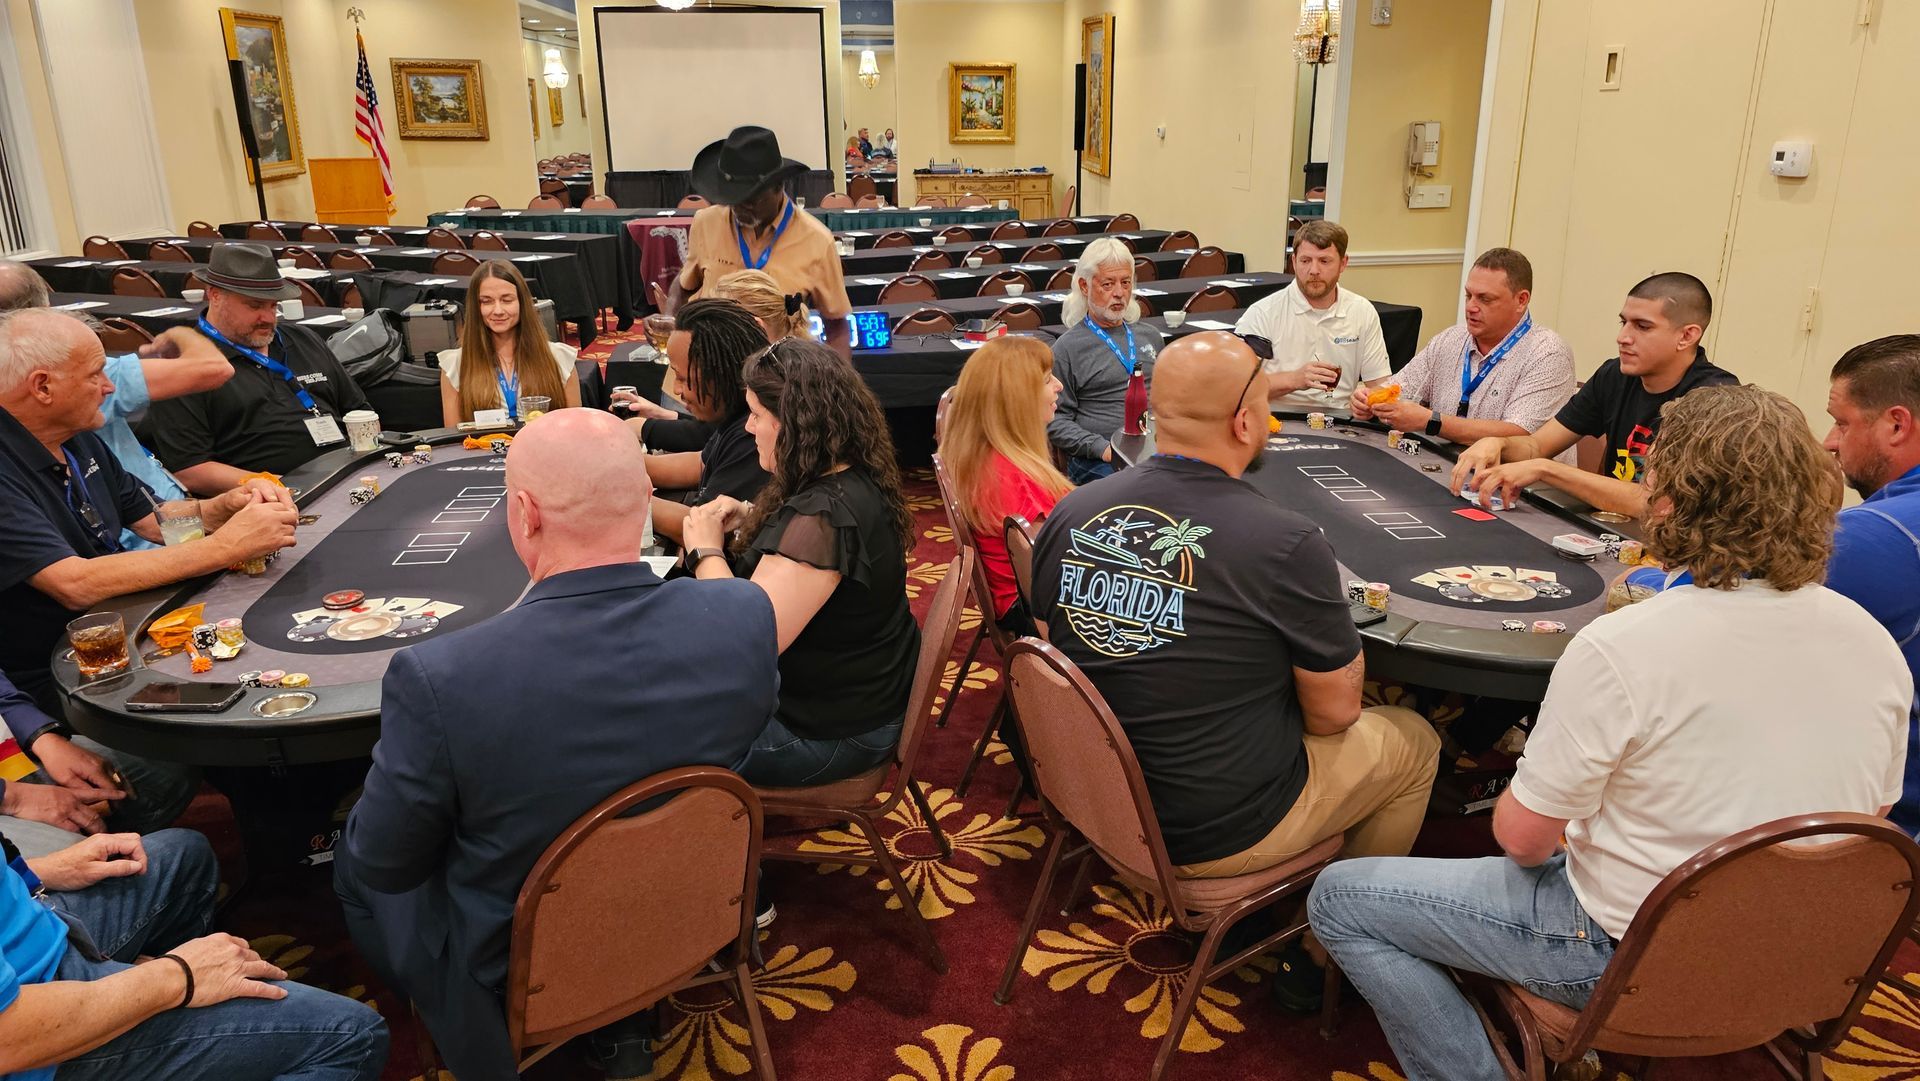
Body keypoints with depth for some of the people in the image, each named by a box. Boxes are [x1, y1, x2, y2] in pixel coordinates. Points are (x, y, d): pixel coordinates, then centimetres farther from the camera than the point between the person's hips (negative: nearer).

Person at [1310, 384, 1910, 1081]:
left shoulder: (1619, 648, -29)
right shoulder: (1876, 644, -8)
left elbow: (1522, 838, -19)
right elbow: (1868, 816, 8)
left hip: (1629, 957, -7)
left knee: (1339, 900, 1)